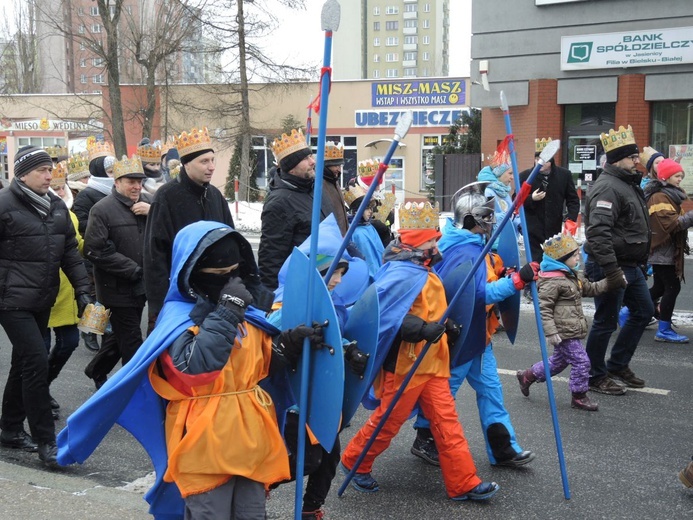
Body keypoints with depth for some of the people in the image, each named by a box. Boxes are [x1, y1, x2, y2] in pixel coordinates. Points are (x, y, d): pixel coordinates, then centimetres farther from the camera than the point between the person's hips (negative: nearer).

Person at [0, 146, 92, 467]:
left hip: (43, 302, 7)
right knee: (36, 362, -11)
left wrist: (82, 290, 10)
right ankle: (46, 441, -3)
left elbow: (70, 252, 14)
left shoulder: (57, 206, 10)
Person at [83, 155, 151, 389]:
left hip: (141, 286, 7)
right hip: (117, 288, -7)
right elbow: (96, 251, -17)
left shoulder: (147, 202, 6)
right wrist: (133, 269, -17)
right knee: (132, 343, -3)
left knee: (124, 337, 20)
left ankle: (96, 370, 41)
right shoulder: (103, 209, -12)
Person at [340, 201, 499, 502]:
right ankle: (353, 462, 29)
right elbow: (384, 314, -30)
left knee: (446, 421, 7)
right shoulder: (403, 273, -19)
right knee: (387, 422, 7)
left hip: (431, 362, 9)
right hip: (405, 363, -9)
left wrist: (444, 326, 17)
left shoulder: (423, 270, 13)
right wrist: (423, 329, -33)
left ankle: (463, 483, 11)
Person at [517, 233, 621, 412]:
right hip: (564, 332, -11)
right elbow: (543, 309, -22)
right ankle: (579, 396, 9)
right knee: (581, 361, -7)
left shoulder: (574, 276, 11)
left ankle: (527, 376, 36)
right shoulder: (552, 282, -20)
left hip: (572, 331, 11)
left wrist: (609, 281, 10)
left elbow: (590, 288, 23)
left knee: (558, 362, 21)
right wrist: (551, 333, -25)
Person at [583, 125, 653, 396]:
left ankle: (618, 366, 29)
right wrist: (611, 270, -32)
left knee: (643, 312, 18)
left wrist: (640, 262, 23)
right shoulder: (608, 187, -20)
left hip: (631, 266, 11)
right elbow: (598, 233, -30)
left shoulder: (629, 184, 14)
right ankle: (595, 377, 15)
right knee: (606, 322, 0)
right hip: (611, 266, -11)